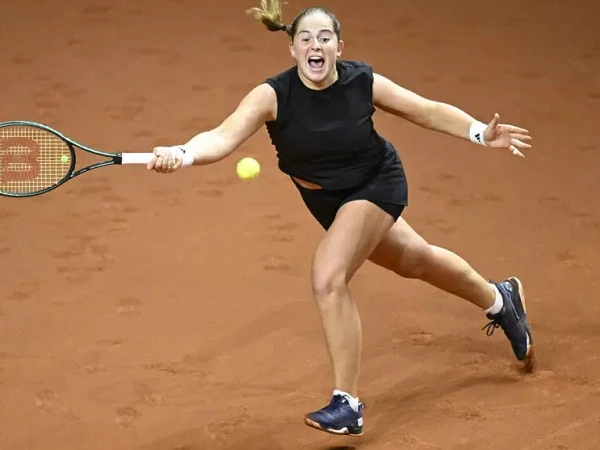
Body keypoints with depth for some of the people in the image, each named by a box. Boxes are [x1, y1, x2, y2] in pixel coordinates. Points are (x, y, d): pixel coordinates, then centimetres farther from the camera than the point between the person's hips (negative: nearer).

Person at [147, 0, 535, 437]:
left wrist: (481, 133, -21)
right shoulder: (273, 94, -26)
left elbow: (429, 111, -10)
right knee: (415, 259, 26)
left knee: (328, 278, -24)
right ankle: (500, 299, 56)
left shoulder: (364, 83, -25)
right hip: (327, 199, 4)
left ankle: (347, 405, -13)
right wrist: (181, 153, -60)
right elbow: (224, 137, -40)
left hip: (376, 185, -4)